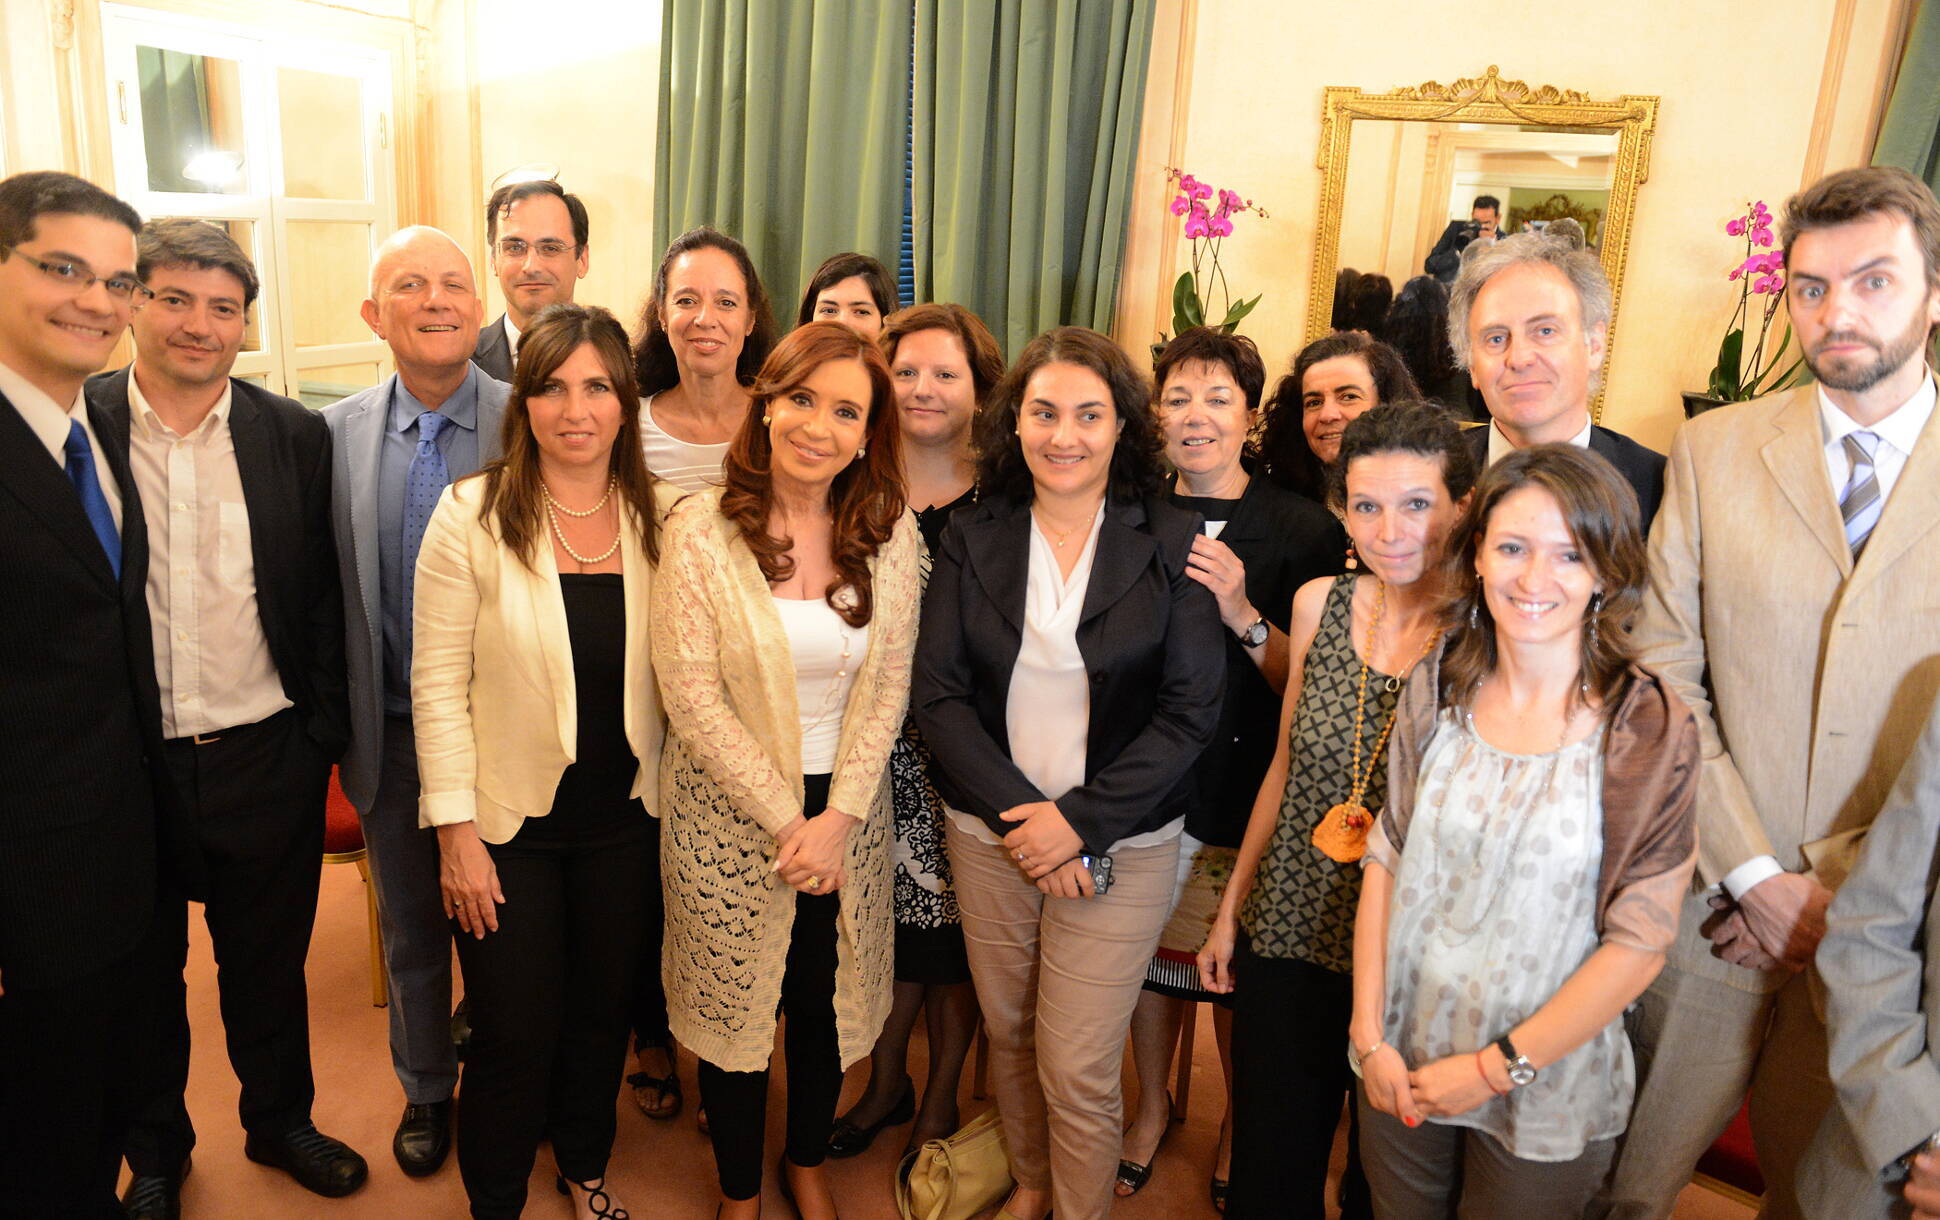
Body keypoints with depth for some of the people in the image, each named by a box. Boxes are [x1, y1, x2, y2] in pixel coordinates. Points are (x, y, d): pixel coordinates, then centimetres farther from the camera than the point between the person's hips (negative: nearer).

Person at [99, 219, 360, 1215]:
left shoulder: (295, 436, 0)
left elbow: (322, 599, 3)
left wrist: (323, 734, 0)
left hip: (265, 758, 1)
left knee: (270, 964, 18)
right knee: (142, 973, 18)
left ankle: (280, 1120, 41)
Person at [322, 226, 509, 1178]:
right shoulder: (337, 432, -2)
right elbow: (331, 589, 2)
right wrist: (340, 724, 1)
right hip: (392, 733, 3)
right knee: (411, 930, 20)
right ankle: (426, 1087, 44)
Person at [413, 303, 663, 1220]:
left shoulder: (658, 517, -3)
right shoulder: (473, 513, -12)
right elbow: (437, 682, -10)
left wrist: (672, 800, 1)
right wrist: (457, 829, -11)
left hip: (622, 816, 3)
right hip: (509, 817, -3)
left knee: (603, 1011, 19)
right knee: (515, 1032, 9)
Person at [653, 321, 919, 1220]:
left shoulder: (890, 534, -5)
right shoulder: (700, 530, -13)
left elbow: (887, 687, -4)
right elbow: (694, 700, -14)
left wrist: (839, 818, -12)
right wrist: (785, 820, -15)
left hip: (847, 810, 2)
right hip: (730, 813, -2)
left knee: (825, 1000, 17)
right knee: (733, 1007, 14)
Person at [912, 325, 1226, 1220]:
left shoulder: (1171, 544, -4)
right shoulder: (972, 540, 2)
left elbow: (1190, 708, -8)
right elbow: (938, 693, -3)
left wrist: (1080, 821, -14)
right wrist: (1015, 811, -13)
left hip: (1121, 842, -2)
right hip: (988, 832, 3)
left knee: (1077, 1071, 1)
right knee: (1007, 1033, 17)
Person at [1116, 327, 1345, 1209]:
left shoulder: (1303, 530, -5)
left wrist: (1244, 615, -21)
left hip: (1245, 798, -2)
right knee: (1148, 955, 14)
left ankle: (1237, 1123, 37)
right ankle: (1151, 1109, 40)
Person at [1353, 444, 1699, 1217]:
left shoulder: (1651, 731, -15)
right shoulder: (1435, 691, -5)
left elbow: (1639, 942, -14)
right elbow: (1386, 861, -1)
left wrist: (1499, 1067, -13)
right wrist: (1370, 1033, -6)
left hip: (1546, 1095, -3)